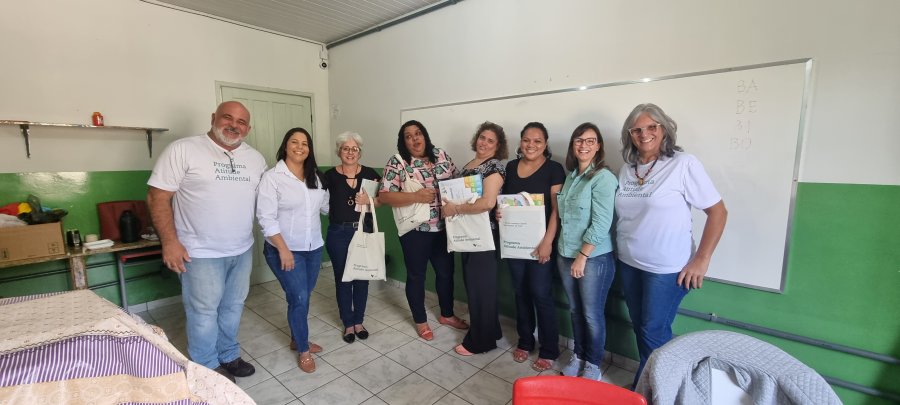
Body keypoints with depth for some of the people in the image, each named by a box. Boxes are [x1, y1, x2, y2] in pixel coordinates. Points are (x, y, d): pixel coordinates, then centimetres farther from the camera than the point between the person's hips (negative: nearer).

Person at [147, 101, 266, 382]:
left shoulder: (255, 158, 6)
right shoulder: (183, 150, -10)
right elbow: (158, 197, -10)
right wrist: (169, 242, -15)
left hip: (242, 251, 5)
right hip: (201, 253, -5)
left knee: (233, 308, 18)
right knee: (203, 312, 8)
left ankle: (228, 357, 38)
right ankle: (208, 370, 29)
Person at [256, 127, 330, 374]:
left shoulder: (315, 177, 6)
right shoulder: (272, 177, -11)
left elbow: (327, 206, 13)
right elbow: (266, 217, -15)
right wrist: (283, 249, -18)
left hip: (314, 248, 6)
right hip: (285, 250, -5)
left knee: (303, 296, 17)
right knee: (299, 298, -3)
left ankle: (298, 339, 38)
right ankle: (303, 351, 18)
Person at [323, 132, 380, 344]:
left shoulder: (370, 174, 0)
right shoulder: (330, 176, -3)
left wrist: (369, 200, -17)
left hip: (364, 231, 1)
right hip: (339, 234, -1)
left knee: (362, 277, 11)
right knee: (342, 279, 8)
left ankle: (359, 321, 30)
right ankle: (348, 323, 27)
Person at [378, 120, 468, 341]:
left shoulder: (441, 155, 4)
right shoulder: (397, 162, -8)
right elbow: (383, 196, -14)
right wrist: (415, 196, -24)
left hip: (443, 226, 4)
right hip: (415, 229, -4)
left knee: (446, 271, 16)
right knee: (416, 275, 11)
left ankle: (447, 314, 39)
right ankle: (420, 321, 32)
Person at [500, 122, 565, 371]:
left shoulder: (553, 169, -6)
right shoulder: (510, 167, 8)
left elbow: (556, 209, -11)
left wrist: (547, 242, -18)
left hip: (540, 243, -4)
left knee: (540, 294, 0)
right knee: (521, 292, 14)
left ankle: (549, 351, 19)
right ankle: (524, 342, 31)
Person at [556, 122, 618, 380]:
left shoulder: (603, 178, -14)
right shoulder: (571, 176, 8)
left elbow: (601, 224, -19)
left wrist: (582, 257, -15)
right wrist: (569, 254, 10)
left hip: (594, 258, -6)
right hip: (566, 255, 6)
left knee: (592, 314, 8)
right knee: (575, 310, 18)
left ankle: (593, 365, 29)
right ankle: (578, 356, 37)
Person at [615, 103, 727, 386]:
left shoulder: (683, 164, -12)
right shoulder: (627, 168, 5)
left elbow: (718, 211, -10)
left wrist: (701, 260, -12)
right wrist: (621, 246, 6)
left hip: (667, 268, -5)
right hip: (628, 263, 6)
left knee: (654, 333, 6)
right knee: (640, 328, 17)